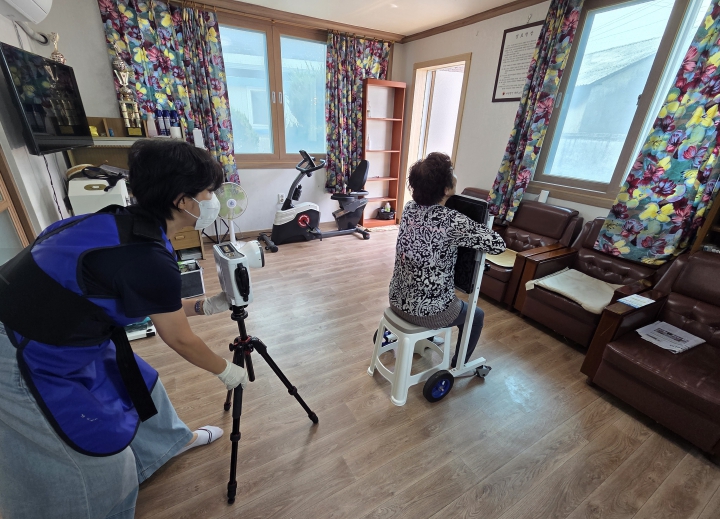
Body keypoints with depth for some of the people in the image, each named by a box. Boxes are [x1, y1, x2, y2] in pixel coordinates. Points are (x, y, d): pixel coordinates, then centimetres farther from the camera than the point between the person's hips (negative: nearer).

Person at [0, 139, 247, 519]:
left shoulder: (127, 224, -4)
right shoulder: (148, 259, -31)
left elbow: (154, 303, 8)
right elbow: (178, 340, -15)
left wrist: (206, 306, 11)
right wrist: (225, 370, 0)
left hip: (59, 335, 9)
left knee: (133, 381, 23)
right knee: (102, 456, 7)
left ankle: (175, 439, 49)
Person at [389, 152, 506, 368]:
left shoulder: (409, 207, -4)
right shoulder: (452, 221, -24)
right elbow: (498, 245, -16)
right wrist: (478, 226, 1)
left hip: (397, 300, 6)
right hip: (428, 310, -6)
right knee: (476, 316, 24)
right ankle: (457, 366, 41)